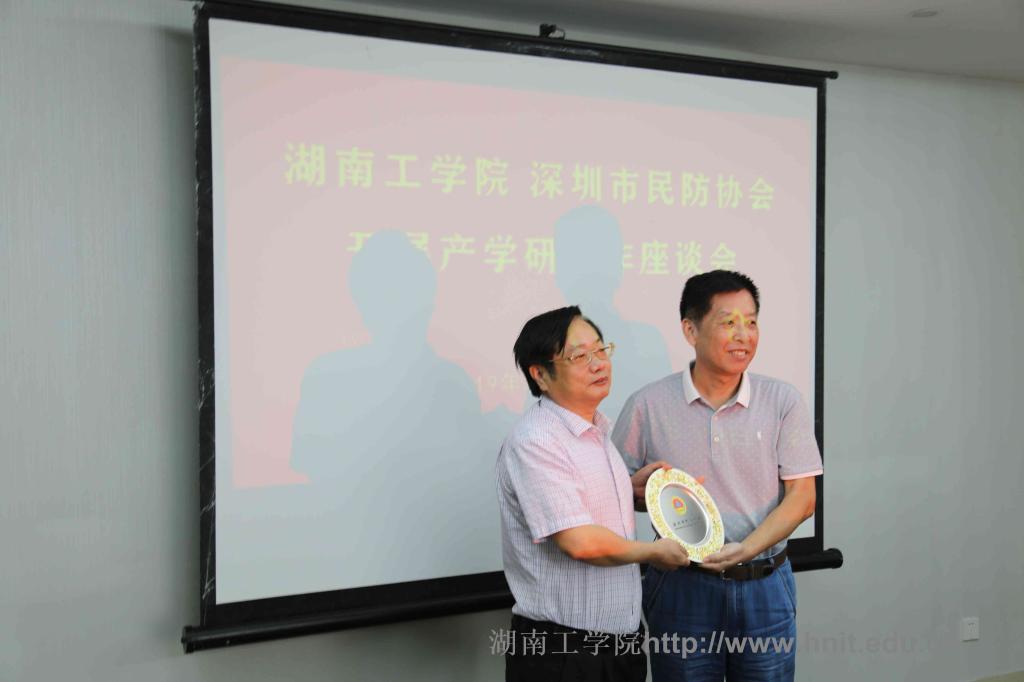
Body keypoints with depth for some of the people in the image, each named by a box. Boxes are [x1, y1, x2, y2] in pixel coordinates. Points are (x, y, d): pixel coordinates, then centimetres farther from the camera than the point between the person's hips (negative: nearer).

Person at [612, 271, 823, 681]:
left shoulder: (782, 401, -1)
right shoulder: (647, 405, -3)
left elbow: (802, 497, -3)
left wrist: (746, 549, -17)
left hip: (764, 585, 1)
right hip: (681, 585, -1)